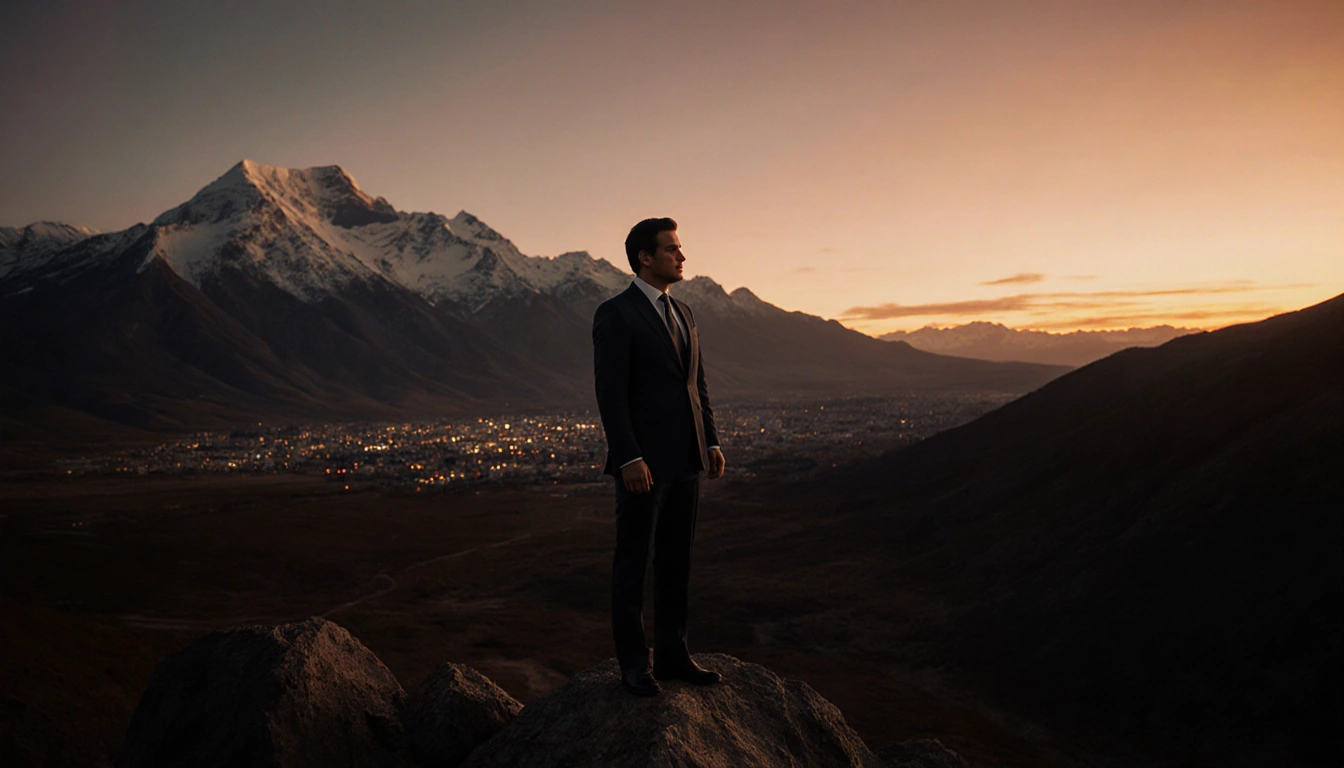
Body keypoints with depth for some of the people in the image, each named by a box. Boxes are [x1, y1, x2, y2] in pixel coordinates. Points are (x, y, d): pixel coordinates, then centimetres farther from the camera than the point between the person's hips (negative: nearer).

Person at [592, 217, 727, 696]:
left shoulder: (683, 313, 15)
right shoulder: (615, 314, -8)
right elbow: (610, 392, -14)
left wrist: (711, 442, 11)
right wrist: (629, 458, -20)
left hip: (685, 459, 7)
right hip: (643, 461, -7)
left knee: (676, 562, 13)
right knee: (632, 563, 4)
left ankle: (672, 656, 24)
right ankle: (634, 665, 15)